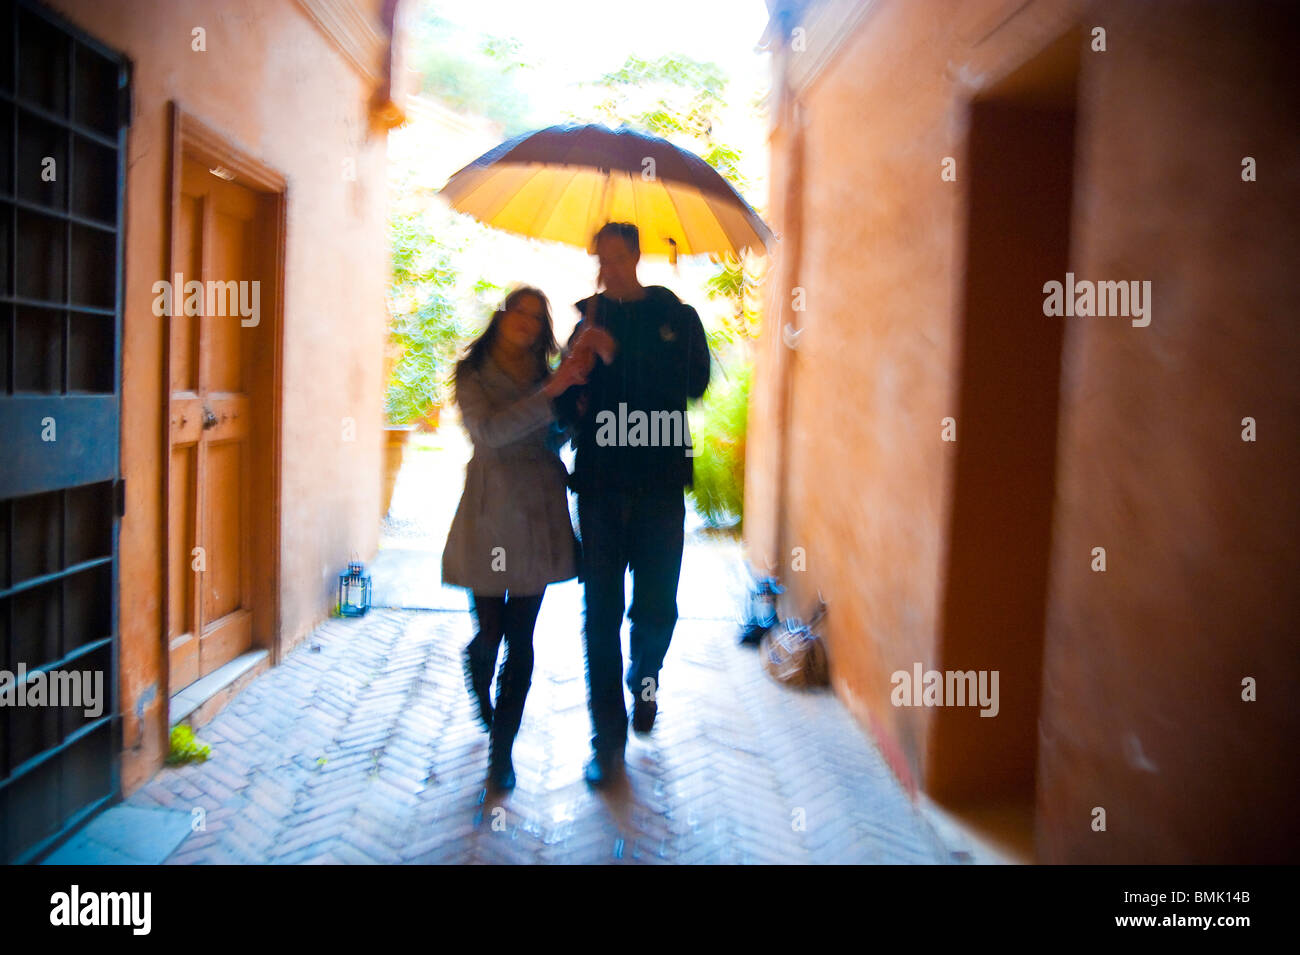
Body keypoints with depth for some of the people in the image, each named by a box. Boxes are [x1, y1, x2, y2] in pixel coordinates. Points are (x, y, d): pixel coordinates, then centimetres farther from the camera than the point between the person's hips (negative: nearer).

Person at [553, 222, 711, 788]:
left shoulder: (677, 317, 8)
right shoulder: (590, 322, 11)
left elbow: (694, 383, -10)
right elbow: (568, 412, 9)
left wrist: (618, 355, -14)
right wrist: (576, 374, -13)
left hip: (659, 485, -1)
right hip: (601, 485, 1)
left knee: (657, 608, 3)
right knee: (602, 612, 1)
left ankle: (644, 680, 36)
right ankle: (607, 737, 12)